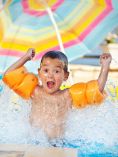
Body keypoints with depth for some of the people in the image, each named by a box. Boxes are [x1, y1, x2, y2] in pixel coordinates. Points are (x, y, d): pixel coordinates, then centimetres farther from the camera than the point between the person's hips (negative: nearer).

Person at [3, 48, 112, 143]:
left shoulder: (68, 96, 0)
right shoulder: (35, 92, 4)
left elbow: (98, 89, -2)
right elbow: (9, 75, 6)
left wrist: (105, 66, -7)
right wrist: (25, 58, 5)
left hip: (58, 142, 0)